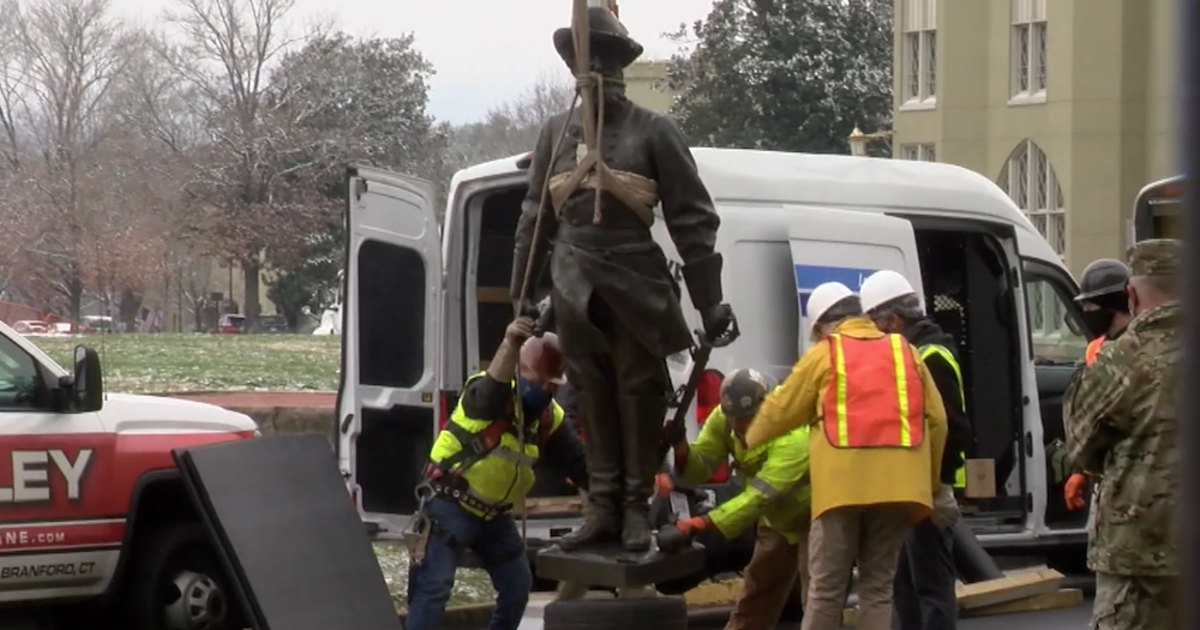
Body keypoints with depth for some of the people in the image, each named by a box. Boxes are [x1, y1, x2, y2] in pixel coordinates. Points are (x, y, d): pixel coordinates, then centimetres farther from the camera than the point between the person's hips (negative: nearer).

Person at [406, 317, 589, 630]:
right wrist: (510, 346, -63)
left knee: (518, 584, 11)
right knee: (435, 585, -15)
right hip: (451, 504, -8)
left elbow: (579, 463, 4)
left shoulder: (549, 416, 3)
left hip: (494, 513, 8)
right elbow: (492, 388, -45)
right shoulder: (491, 395, -19)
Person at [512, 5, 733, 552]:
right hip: (575, 286, 4)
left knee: (639, 394, 1)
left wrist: (708, 300, -5)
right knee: (592, 396, 7)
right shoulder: (556, 133, 11)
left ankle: (637, 508, 8)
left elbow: (692, 218, -1)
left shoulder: (652, 132, -1)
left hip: (636, 284, -4)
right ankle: (603, 507, 13)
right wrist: (521, 292, 17)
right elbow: (536, 218, 18)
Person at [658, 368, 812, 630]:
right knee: (754, 596, 15)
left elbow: (760, 496, -45)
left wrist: (701, 524, -53)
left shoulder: (792, 437, -39)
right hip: (777, 518, 7)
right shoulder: (723, 421, -17)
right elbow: (700, 468, -19)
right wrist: (680, 448, -43)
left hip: (813, 514, -7)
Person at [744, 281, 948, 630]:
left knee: (826, 586, 1)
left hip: (843, 483, -3)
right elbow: (936, 419, 14)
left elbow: (780, 410, 15)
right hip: (896, 482, 3)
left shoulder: (823, 354, 9)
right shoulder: (905, 352, 17)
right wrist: (928, 481, 22)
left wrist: (751, 438, 35)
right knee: (878, 584, 8)